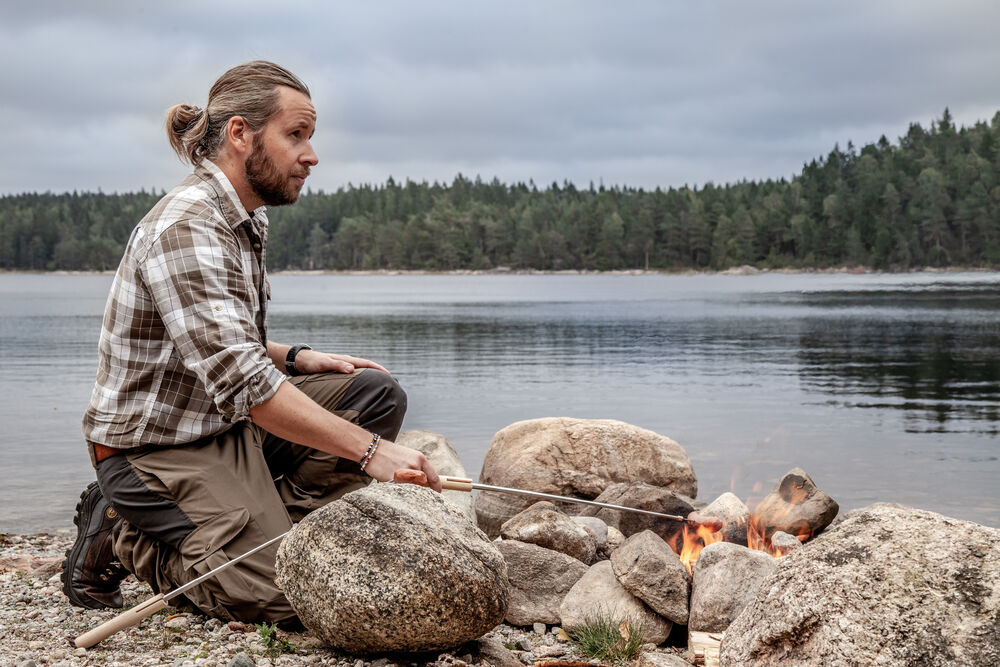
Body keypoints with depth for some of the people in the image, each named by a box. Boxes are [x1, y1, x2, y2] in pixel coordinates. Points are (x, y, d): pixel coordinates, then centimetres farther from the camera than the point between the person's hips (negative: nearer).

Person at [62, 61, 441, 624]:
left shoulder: (246, 223, 10)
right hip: (157, 447, -9)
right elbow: (239, 382, -33)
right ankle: (118, 540, -1)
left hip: (229, 425, 9)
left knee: (378, 393, -3)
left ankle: (268, 522, -3)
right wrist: (369, 449, -34)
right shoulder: (185, 229, -23)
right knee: (286, 594, -20)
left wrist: (296, 358, 3)